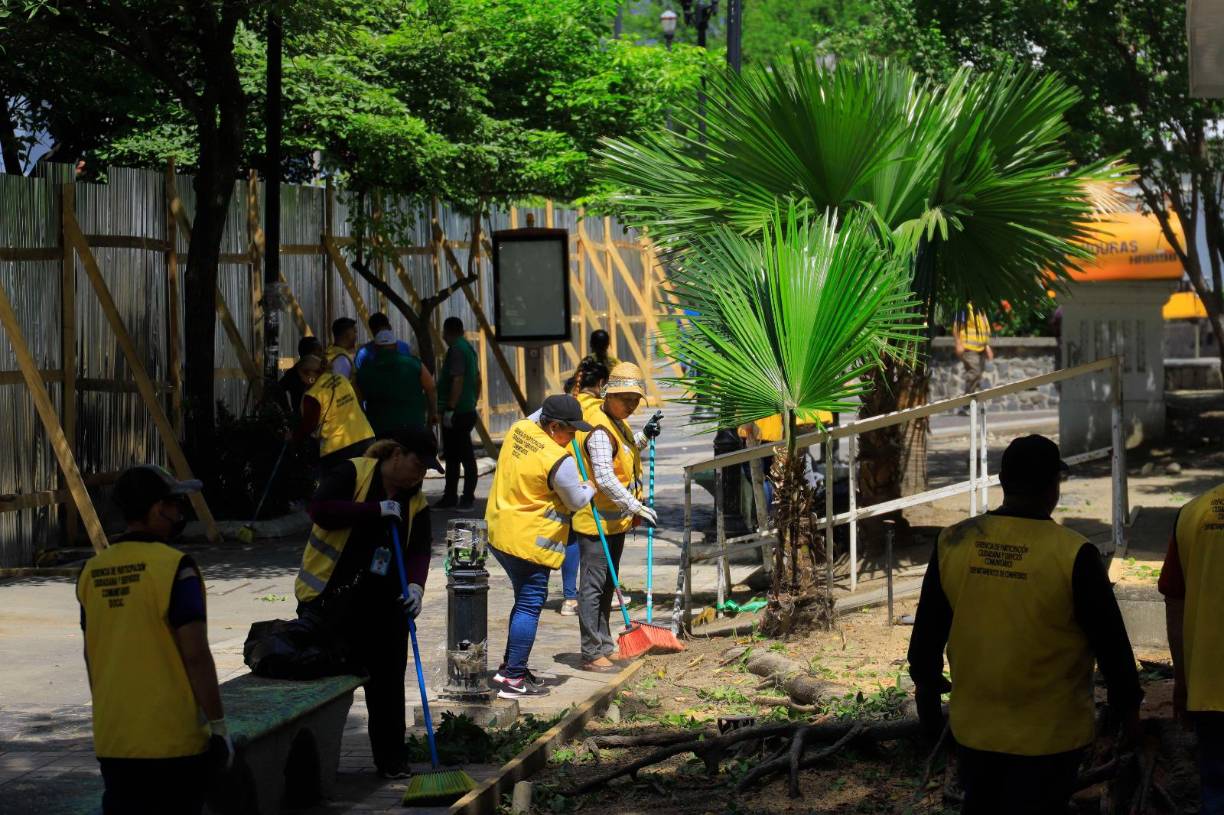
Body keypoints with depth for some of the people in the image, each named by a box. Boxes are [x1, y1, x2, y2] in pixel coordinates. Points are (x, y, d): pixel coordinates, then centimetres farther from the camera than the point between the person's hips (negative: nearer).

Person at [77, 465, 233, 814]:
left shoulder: (91, 572, 6)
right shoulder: (174, 567, -13)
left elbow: (91, 657, 14)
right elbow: (196, 655, -16)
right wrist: (219, 725, -8)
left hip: (112, 739, 6)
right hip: (173, 739, -5)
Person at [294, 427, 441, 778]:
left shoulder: (416, 502, 8)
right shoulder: (353, 473, -8)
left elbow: (418, 551, 0)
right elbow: (320, 509, -21)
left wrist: (415, 585, -20)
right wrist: (376, 510, -22)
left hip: (384, 605, 5)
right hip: (329, 600, -5)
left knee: (386, 683, 6)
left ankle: (391, 761, 17)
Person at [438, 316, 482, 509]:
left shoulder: (456, 350, -14)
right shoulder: (468, 348, 16)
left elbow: (457, 380, -22)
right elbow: (477, 380, 22)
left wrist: (450, 409, -22)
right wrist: (473, 403, 25)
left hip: (456, 412, -10)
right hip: (468, 411, 10)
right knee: (452, 456, 14)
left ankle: (468, 497, -5)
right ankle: (450, 496, 19)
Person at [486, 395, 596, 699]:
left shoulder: (520, 428, 2)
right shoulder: (559, 461, -21)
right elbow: (577, 501, -6)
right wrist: (591, 487, 12)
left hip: (499, 533, 9)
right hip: (529, 542, -9)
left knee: (526, 600, 21)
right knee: (530, 605, -2)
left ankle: (509, 667, 28)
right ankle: (514, 680, 0)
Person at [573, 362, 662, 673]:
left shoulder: (615, 422, 11)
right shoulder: (599, 429, -21)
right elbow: (604, 478, -28)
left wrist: (644, 437, 13)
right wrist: (637, 507, -26)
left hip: (615, 521, 10)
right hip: (597, 521, -10)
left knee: (606, 586, 18)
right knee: (592, 586, -5)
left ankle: (604, 646, 28)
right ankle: (592, 654, -1)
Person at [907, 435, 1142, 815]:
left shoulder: (953, 543, -7)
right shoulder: (1073, 555, -17)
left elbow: (927, 630, 4)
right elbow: (1110, 640, -9)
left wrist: (927, 689, 18)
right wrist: (1127, 705, 6)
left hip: (974, 728, 4)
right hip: (1048, 734, -3)